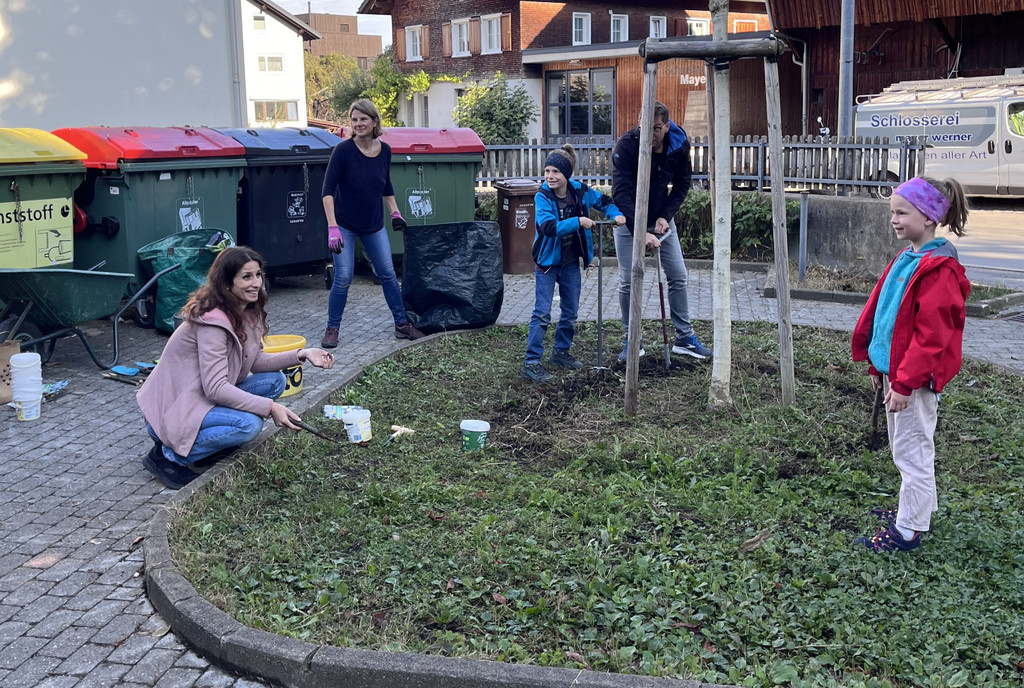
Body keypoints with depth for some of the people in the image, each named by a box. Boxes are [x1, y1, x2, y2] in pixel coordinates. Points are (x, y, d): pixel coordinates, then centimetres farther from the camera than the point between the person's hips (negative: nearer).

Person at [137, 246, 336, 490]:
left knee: (274, 380, -3)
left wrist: (301, 355, -8)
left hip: (205, 398, 9)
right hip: (172, 411, -9)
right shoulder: (212, 321, -26)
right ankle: (169, 455, -11)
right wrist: (270, 408, -32)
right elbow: (215, 388, -30)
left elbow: (255, 362, 5)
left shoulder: (249, 312, 2)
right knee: (249, 424, -28)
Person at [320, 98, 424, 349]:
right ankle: (332, 329, 8)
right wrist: (332, 227, -24)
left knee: (388, 274, 8)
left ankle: (402, 324, 20)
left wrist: (395, 212, 10)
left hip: (374, 225, 4)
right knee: (343, 278, -8)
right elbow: (328, 190, -18)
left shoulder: (384, 150, -2)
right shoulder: (343, 150, -17)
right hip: (345, 225, -4)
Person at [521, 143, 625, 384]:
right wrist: (577, 222, -37)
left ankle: (561, 352, 33)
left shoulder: (580, 192, -6)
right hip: (547, 261, -5)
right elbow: (548, 227, -32)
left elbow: (603, 201, 12)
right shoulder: (542, 197, -18)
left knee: (570, 311, 15)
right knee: (542, 313, -6)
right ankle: (531, 362, -3)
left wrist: (616, 214, -7)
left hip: (571, 262, 5)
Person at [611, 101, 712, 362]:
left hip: (661, 217, 4)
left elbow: (682, 184, -1)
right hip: (628, 219, -3)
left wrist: (665, 216, -15)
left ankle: (684, 338, 12)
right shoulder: (626, 145, -26)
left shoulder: (679, 144, -14)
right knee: (628, 280, -5)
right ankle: (631, 342, 8)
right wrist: (640, 232, -39)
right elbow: (621, 193, -31)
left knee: (678, 276, 2)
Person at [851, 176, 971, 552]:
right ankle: (921, 506, 37)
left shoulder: (939, 269, -20)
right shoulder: (906, 260, 9)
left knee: (912, 450, 0)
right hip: (895, 369, 10)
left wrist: (905, 382, -23)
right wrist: (878, 365, 16)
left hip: (915, 378, -9)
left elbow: (931, 335, -24)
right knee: (906, 447, 21)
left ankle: (908, 531, 9)